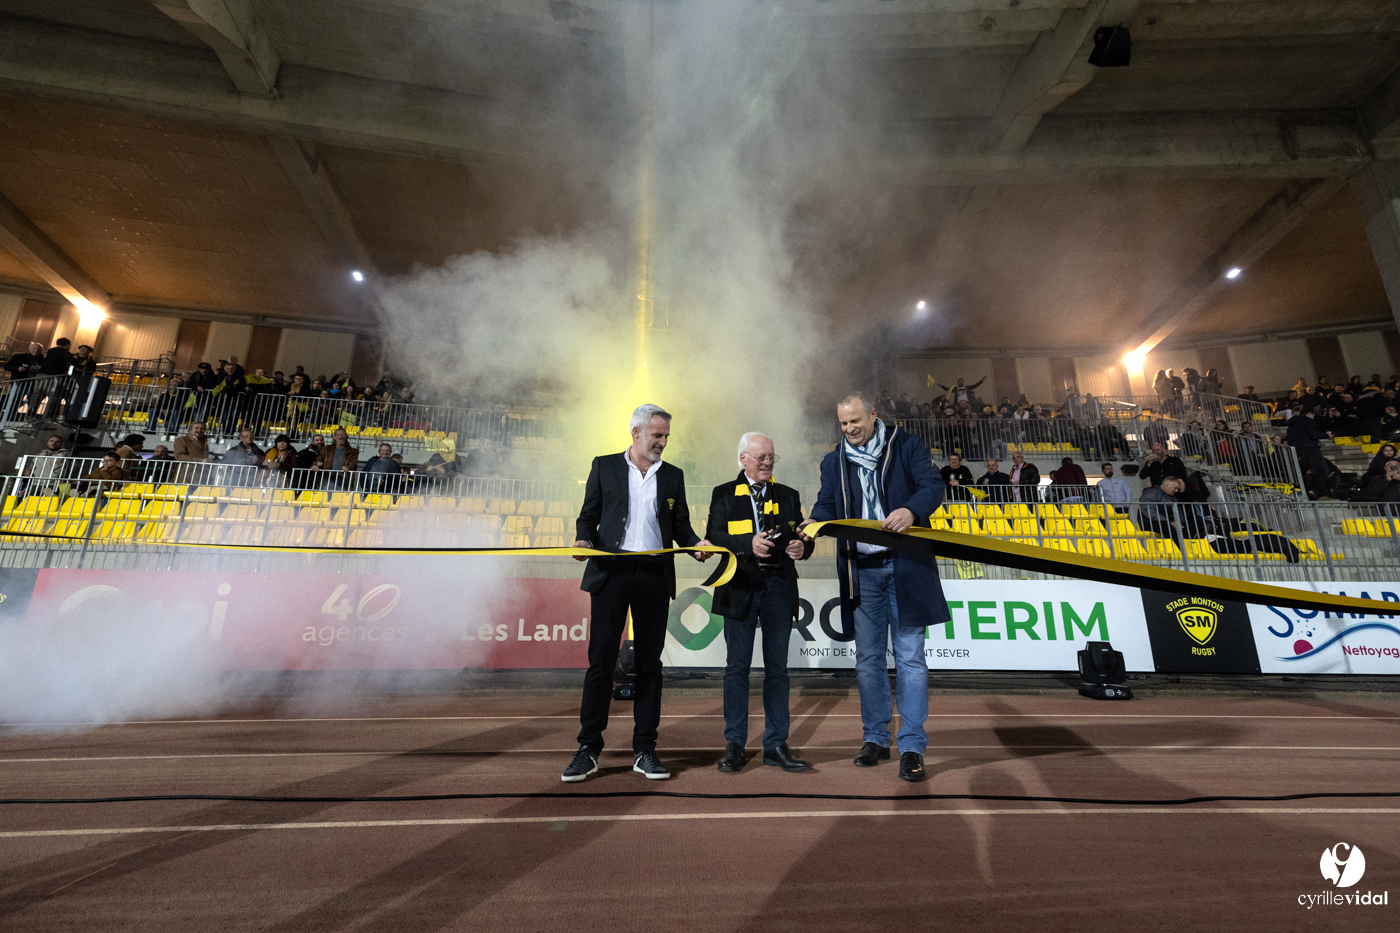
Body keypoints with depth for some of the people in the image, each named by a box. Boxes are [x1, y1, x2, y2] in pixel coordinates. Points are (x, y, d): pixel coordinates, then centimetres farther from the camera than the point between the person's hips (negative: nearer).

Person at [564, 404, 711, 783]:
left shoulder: (673, 475, 14)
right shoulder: (604, 466, 9)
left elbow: (680, 525, 12)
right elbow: (588, 515, 8)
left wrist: (697, 544, -7)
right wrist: (583, 540, -11)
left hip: (655, 576, 2)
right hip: (611, 571, -2)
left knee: (649, 663, 7)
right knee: (601, 660, 0)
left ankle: (644, 750, 17)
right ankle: (588, 749, 13)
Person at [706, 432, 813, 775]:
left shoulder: (788, 495, 15)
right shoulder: (724, 494, 7)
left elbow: (803, 538, 13)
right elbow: (713, 536, -5)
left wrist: (802, 547, -10)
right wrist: (748, 543, -20)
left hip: (779, 587, 3)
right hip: (741, 586, -2)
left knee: (777, 667, 7)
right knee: (737, 667, 3)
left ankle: (776, 746, 18)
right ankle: (734, 745, 14)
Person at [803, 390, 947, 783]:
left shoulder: (906, 446, 3)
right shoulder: (833, 462, 12)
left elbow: (932, 485, -9)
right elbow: (827, 504, 6)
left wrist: (912, 510, -30)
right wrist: (813, 523, -18)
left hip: (905, 567, -3)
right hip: (861, 571, 4)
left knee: (909, 656, 0)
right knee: (868, 658, 11)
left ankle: (911, 747, 10)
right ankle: (875, 738, 25)